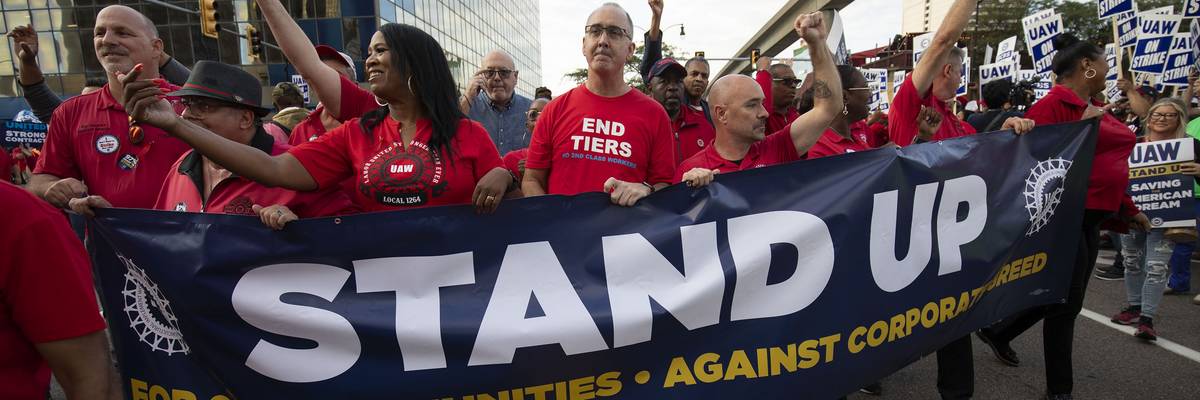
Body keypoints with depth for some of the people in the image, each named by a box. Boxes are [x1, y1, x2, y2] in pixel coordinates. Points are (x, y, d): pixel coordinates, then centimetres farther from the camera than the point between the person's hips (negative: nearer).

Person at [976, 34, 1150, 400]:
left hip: (1089, 218, 9)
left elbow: (1106, 166, 21)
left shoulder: (1090, 110, 13)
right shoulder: (1053, 106, -14)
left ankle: (996, 332, 36)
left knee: (1064, 297, 18)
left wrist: (1129, 210, 25)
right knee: (1065, 302, 1)